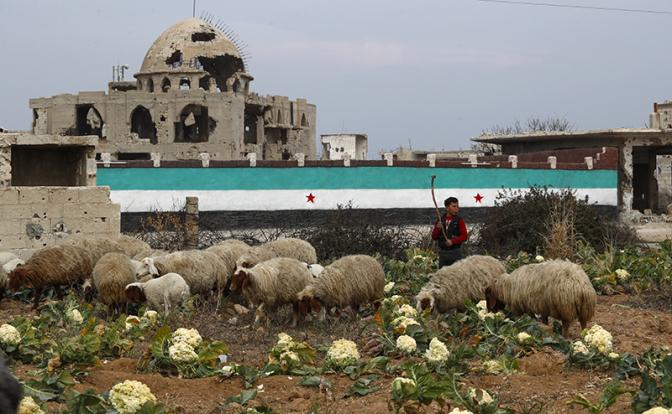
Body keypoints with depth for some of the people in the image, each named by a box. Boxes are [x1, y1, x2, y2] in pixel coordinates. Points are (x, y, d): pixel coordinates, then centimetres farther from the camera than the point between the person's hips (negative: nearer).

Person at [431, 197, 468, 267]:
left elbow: (464, 236, -6)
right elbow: (434, 237, 9)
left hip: (455, 253, -3)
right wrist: (438, 229, -10)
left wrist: (452, 241, -19)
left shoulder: (459, 220, -1)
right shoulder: (440, 220, 8)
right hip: (442, 253, 3)